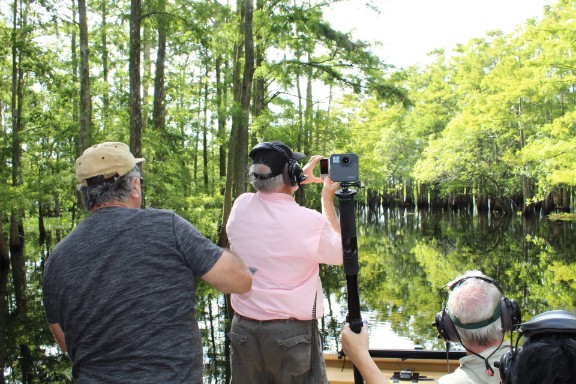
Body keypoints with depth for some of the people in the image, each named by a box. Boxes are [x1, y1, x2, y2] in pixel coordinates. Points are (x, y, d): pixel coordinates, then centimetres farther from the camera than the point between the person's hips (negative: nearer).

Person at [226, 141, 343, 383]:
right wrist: (328, 201, 8)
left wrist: (300, 180, 21)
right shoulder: (310, 222, -19)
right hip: (292, 333, -4)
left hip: (243, 329, 4)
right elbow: (340, 253, 1)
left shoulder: (240, 207, -6)